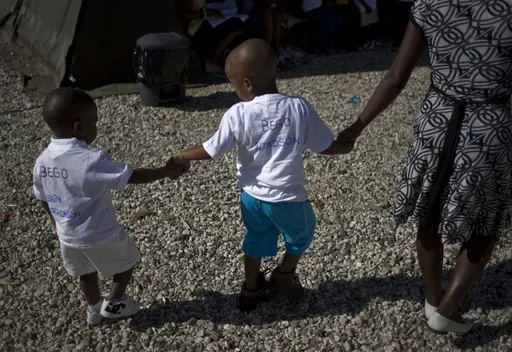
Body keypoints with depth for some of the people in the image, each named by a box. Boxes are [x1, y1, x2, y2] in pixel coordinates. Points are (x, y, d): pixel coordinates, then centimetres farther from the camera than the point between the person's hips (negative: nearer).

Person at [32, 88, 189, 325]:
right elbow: (133, 176, -25)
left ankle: (93, 310, 48)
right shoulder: (92, 160, -30)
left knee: (86, 272, 29)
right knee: (127, 263, 22)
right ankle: (113, 304, 38)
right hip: (101, 236, -6)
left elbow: (43, 198, 5)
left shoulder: (42, 161, -8)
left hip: (68, 236, 7)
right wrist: (166, 171, -12)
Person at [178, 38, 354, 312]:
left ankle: (251, 290, 43)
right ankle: (283, 278, 45)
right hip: (288, 197, -2)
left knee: (255, 239, 27)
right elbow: (327, 147, -4)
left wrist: (181, 157, 11)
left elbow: (210, 152, -8)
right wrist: (347, 144, 17)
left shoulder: (238, 114, -15)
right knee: (301, 236, 29)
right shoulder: (299, 108, -13)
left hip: (252, 196, 2)